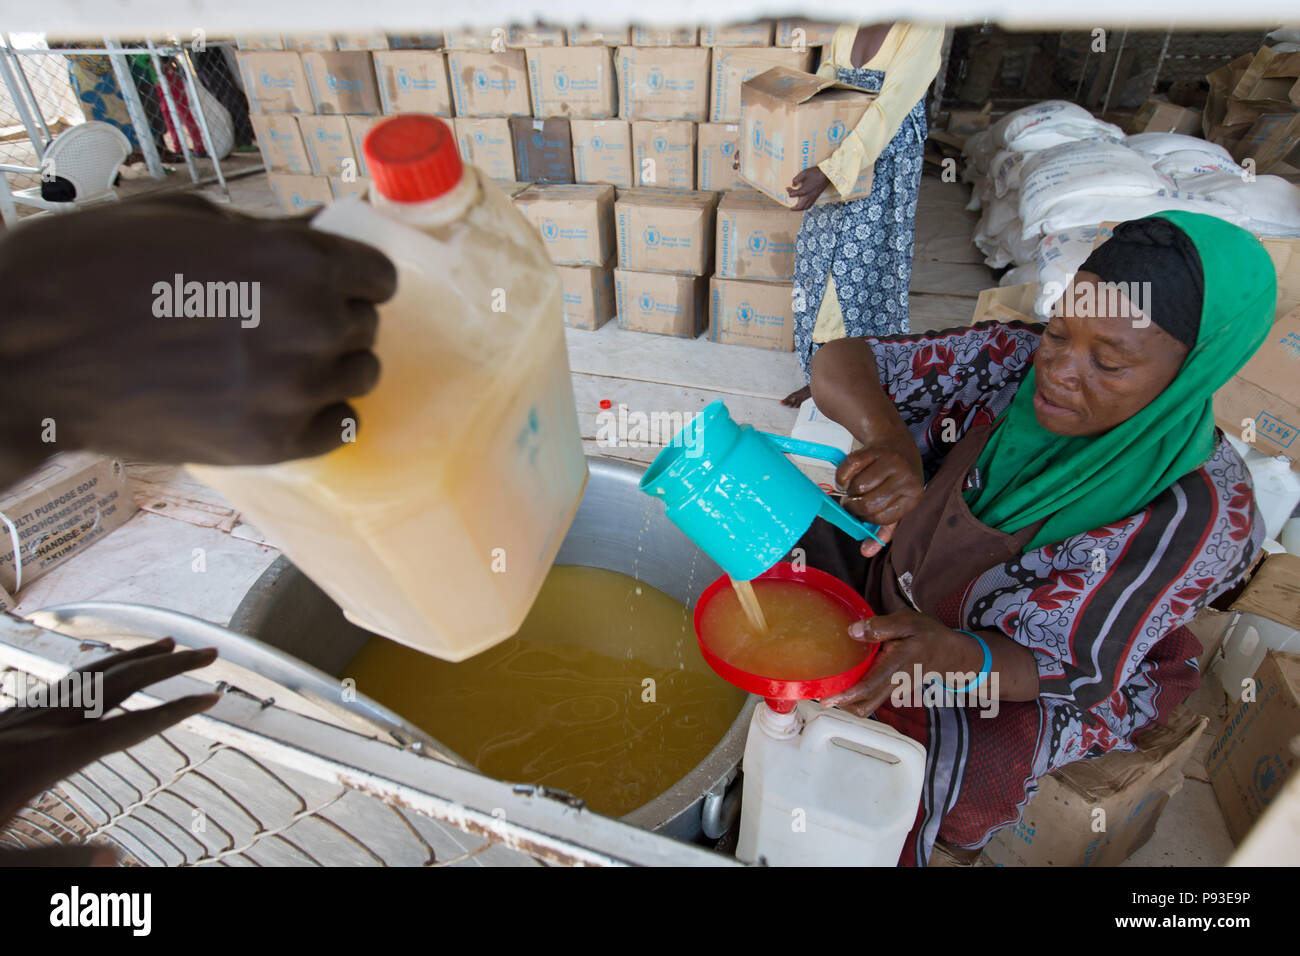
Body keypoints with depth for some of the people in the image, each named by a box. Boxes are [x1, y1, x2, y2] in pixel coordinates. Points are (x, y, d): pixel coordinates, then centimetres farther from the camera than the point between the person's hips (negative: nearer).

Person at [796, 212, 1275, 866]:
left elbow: (1059, 671, -26)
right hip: (901, 583, 5)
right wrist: (885, 436, -44)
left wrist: (950, 656, -49)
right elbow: (839, 363, -20)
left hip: (1022, 672, -4)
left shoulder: (1197, 513, -28)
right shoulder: (1015, 360, -20)